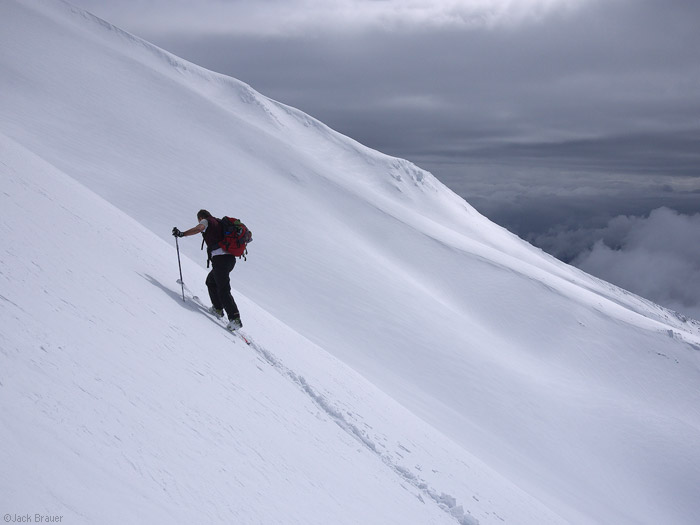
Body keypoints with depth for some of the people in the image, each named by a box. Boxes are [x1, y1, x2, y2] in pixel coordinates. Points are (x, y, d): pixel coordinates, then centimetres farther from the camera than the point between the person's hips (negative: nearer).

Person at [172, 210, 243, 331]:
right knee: (211, 281, 27)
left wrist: (182, 234, -19)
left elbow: (199, 228, -18)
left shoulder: (206, 221, 5)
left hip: (219, 258, -8)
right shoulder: (219, 223, 26)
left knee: (224, 290, -9)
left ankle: (235, 319, -18)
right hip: (231, 257, 8)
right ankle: (218, 309, 27)